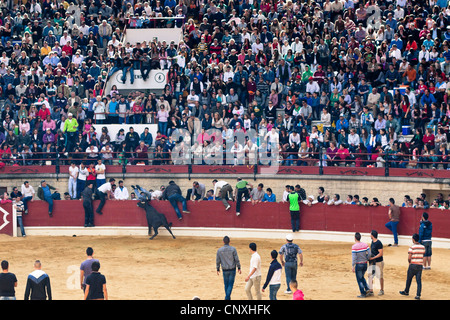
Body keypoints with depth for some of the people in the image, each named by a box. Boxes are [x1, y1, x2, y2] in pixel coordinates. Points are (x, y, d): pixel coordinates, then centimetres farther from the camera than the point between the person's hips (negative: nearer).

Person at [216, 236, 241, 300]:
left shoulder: (219, 250, -6)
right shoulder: (233, 249, -10)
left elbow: (217, 261, 0)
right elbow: (237, 259, -8)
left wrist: (218, 269, 13)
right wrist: (239, 268, 3)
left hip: (225, 270, 1)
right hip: (232, 269, -1)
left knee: (226, 284, 16)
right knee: (231, 284, 3)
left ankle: (228, 298, 26)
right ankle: (227, 297, -12)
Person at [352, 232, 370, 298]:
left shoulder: (354, 247, -16)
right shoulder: (365, 244, -2)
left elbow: (354, 258, -17)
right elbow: (368, 254, 0)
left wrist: (353, 266, -12)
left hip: (358, 265, -5)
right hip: (365, 264, 5)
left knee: (359, 279, 7)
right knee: (362, 277, 25)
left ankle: (363, 294, 9)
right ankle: (367, 289, 12)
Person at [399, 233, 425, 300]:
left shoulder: (411, 247, -13)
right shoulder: (422, 247, 3)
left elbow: (409, 258, -15)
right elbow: (422, 256, 10)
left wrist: (409, 262, 5)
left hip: (413, 265, -4)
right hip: (420, 265, 4)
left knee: (409, 279, 16)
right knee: (419, 281, 4)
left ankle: (406, 291, 33)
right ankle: (418, 295, -2)